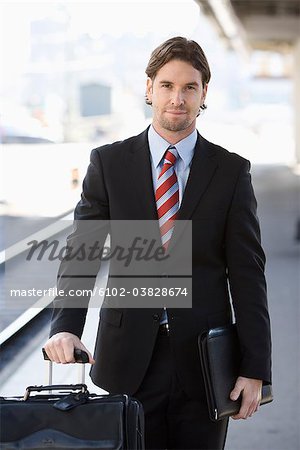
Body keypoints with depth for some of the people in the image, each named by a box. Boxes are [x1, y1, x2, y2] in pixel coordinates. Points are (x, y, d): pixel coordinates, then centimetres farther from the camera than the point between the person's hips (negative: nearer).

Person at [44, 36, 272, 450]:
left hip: (203, 362, 0)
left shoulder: (231, 171, 3)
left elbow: (247, 274, 0)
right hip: (128, 361, 0)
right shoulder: (109, 163, 3)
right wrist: (66, 327, -20)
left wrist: (255, 369, -7)